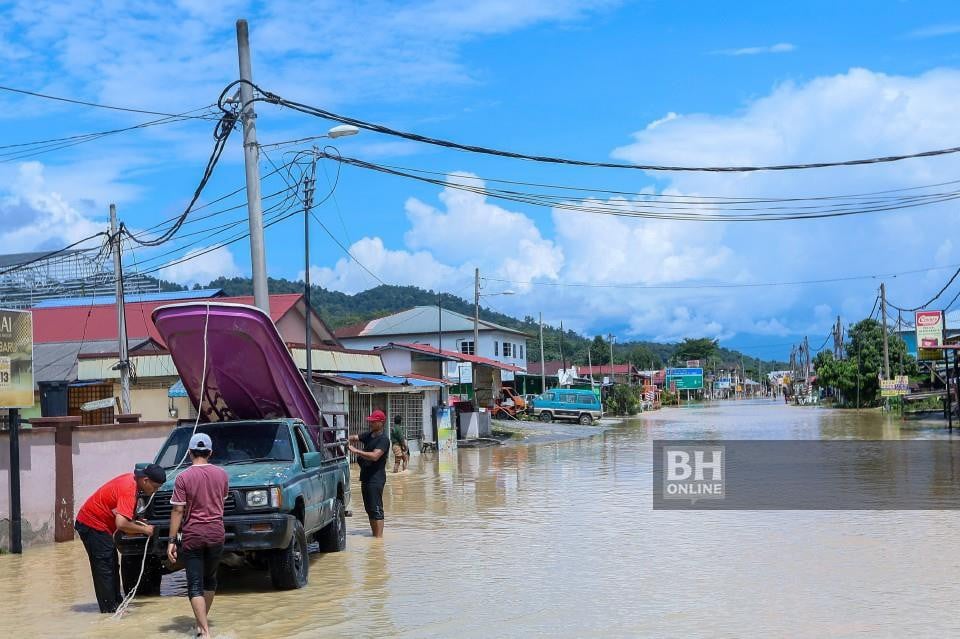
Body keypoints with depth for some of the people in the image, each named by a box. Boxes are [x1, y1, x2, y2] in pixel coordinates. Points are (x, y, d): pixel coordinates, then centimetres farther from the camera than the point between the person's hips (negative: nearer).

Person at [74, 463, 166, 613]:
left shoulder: (131, 480, 2)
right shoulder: (128, 490, -27)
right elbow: (121, 523, -35)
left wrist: (137, 523, 2)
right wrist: (144, 530, -22)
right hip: (92, 525, -10)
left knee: (112, 566, 14)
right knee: (105, 567, -8)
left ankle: (116, 603, 20)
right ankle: (110, 608, -5)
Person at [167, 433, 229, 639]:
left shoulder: (183, 478, -11)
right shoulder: (221, 474, 1)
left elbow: (178, 511, -12)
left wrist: (172, 541, -8)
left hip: (192, 536, -3)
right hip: (216, 533, 4)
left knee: (195, 585, -1)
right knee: (210, 579, 21)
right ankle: (202, 622, 31)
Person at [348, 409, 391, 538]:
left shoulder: (383, 439, -13)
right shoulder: (369, 436, 14)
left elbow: (375, 456, -25)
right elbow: (355, 438, 17)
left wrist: (356, 451, -24)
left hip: (376, 478, -9)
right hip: (366, 477, 9)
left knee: (376, 509, -9)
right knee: (369, 509, 14)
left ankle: (379, 537, -8)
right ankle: (374, 535, 22)